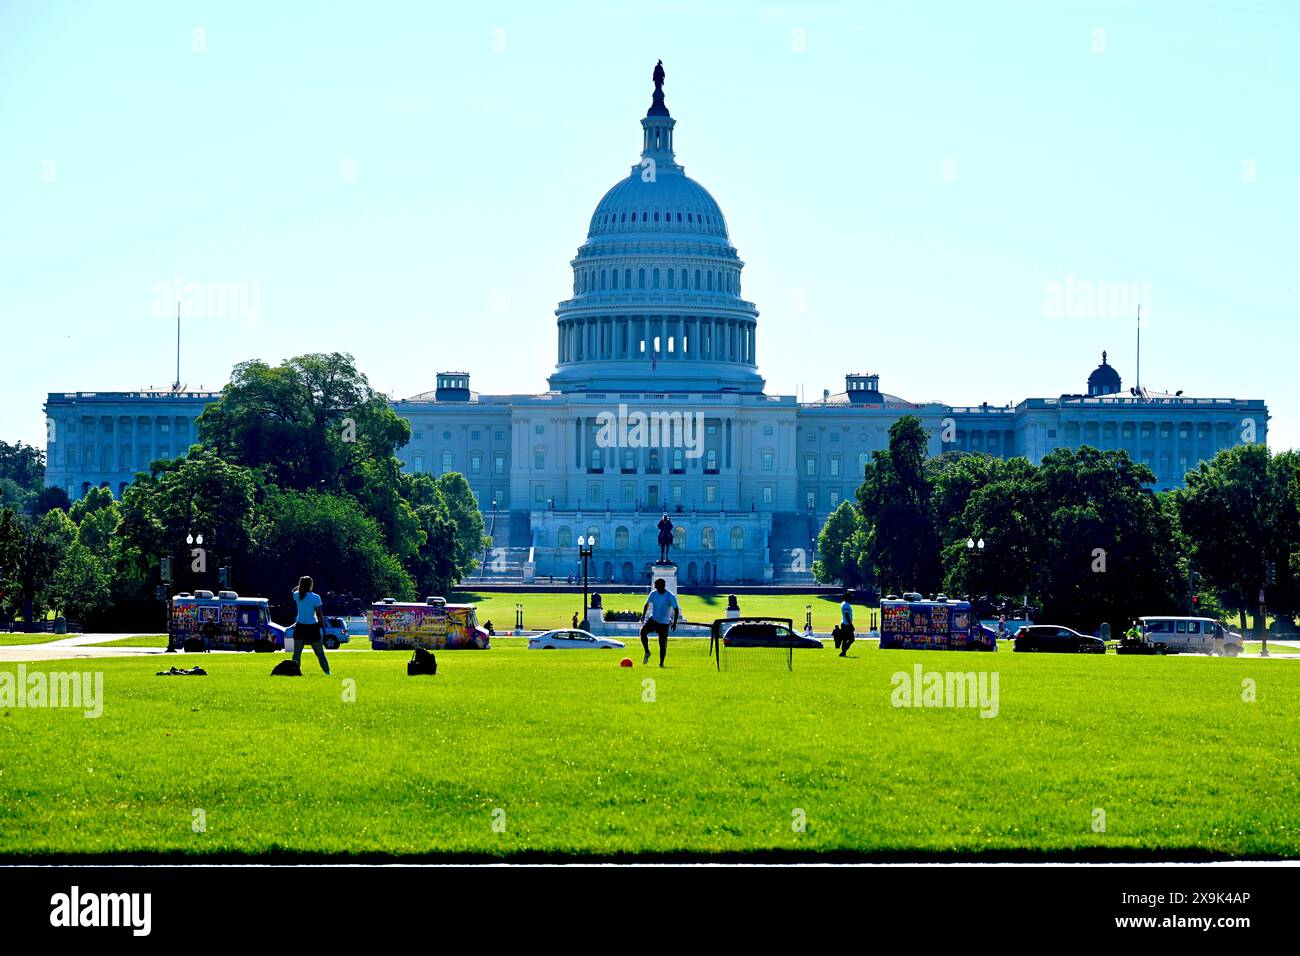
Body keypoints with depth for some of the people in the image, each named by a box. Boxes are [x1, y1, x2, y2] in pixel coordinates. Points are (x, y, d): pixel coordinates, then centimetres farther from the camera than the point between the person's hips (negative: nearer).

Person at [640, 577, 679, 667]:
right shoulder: (653, 593, -1)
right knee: (643, 631, -24)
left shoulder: (671, 596, -12)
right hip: (653, 619, 3)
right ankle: (647, 652, -8)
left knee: (663, 644, -4)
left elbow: (676, 609, -9)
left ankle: (661, 663, 11)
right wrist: (643, 615, 4)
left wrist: (675, 622, -16)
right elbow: (647, 604, 14)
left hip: (664, 623, -2)